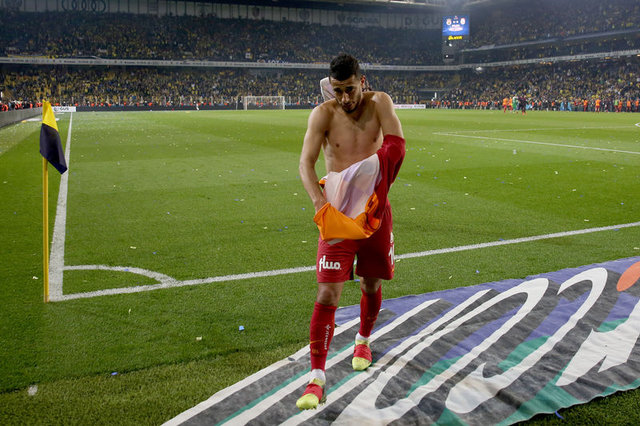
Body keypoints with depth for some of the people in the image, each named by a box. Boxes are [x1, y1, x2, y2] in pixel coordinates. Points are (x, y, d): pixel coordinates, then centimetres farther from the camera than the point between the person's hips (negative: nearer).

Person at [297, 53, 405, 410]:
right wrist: (320, 203, -32)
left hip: (375, 211, 2)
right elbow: (306, 162, -16)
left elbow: (397, 146, -16)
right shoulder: (324, 113, -7)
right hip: (337, 213, -2)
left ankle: (363, 341, 48)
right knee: (328, 293, -9)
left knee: (371, 284, 18)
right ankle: (317, 380, -4)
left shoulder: (380, 102, -3)